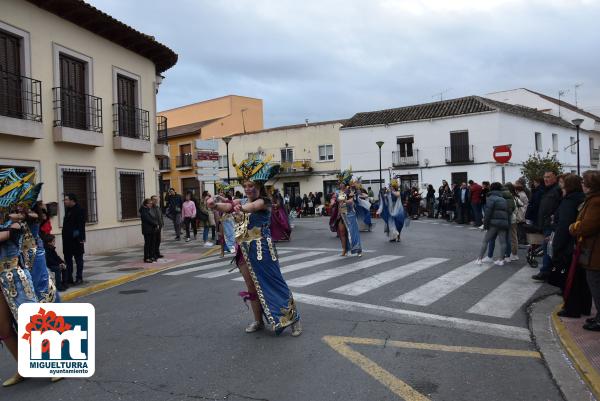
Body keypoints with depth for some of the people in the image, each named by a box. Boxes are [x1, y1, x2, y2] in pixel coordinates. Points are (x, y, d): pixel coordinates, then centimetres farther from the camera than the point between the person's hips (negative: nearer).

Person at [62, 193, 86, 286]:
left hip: (76, 240, -8)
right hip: (67, 240, 8)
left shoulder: (79, 210, -12)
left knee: (78, 259, 3)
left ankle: (79, 278, 10)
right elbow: (66, 225, 15)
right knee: (68, 259, 11)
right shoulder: (67, 210, 13)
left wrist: (81, 238, -24)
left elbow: (81, 225, -18)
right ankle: (68, 279, 18)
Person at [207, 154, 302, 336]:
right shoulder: (241, 201, 9)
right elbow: (227, 207, -12)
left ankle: (294, 319, 8)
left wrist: (241, 208, -55)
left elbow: (253, 206, -33)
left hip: (261, 249, -6)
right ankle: (258, 321, 29)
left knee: (274, 285, -3)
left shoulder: (264, 201, -9)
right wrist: (215, 204, -34)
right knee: (252, 288, 14)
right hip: (244, 250, 6)